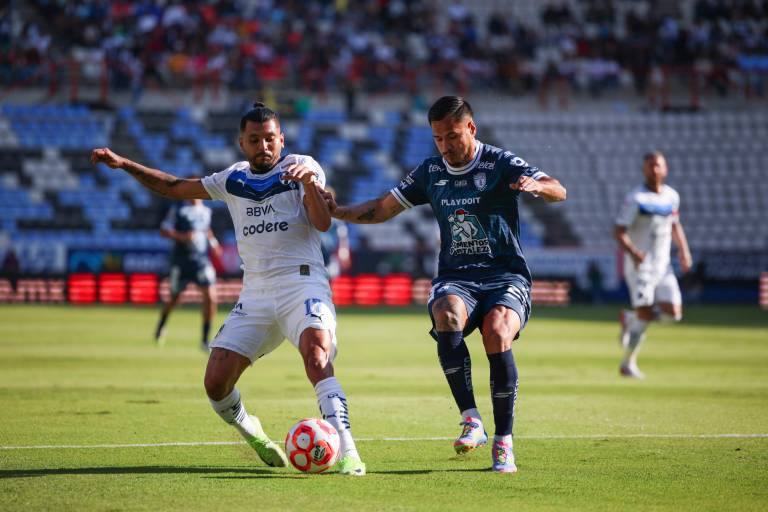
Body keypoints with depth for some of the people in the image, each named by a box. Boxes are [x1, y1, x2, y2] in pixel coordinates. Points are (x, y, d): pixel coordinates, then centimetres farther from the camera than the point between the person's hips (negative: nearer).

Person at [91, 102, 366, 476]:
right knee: (216, 382, -7)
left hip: (301, 282, -5)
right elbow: (174, 187, 25)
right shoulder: (234, 179, 16)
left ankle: (346, 452, -39)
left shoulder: (301, 167, 2)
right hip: (255, 291, 5)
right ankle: (256, 439, 20)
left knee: (316, 352, -33)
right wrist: (124, 164, 16)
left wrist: (310, 183, -29)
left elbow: (322, 223, -12)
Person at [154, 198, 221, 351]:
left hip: (202, 260, 3)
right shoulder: (177, 209, -5)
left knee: (210, 297, -13)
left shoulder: (206, 211, 9)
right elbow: (164, 230, -9)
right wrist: (182, 237, -23)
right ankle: (161, 326, 44)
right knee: (174, 298, 12)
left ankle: (205, 340, -4)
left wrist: (213, 243, 12)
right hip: (181, 261, -3)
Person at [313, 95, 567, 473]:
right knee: (447, 315, -34)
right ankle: (471, 420, -31)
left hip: (505, 276, -3)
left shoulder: (499, 164, -2)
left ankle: (503, 442, -17)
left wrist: (536, 185, -37)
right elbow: (384, 208, 20)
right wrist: (339, 212, 3)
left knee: (496, 336, -32)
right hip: (455, 277, 3)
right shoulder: (431, 172, 11)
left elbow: (558, 191, -14)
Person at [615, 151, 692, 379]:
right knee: (645, 314, -12)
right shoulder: (635, 198, -11)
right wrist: (632, 252, -31)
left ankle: (629, 319, 20)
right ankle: (628, 364, 4)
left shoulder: (672, 196, 8)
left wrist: (683, 249, 9)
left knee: (673, 313, -5)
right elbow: (619, 231, -14)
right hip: (639, 265, -6)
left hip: (663, 266, 6)